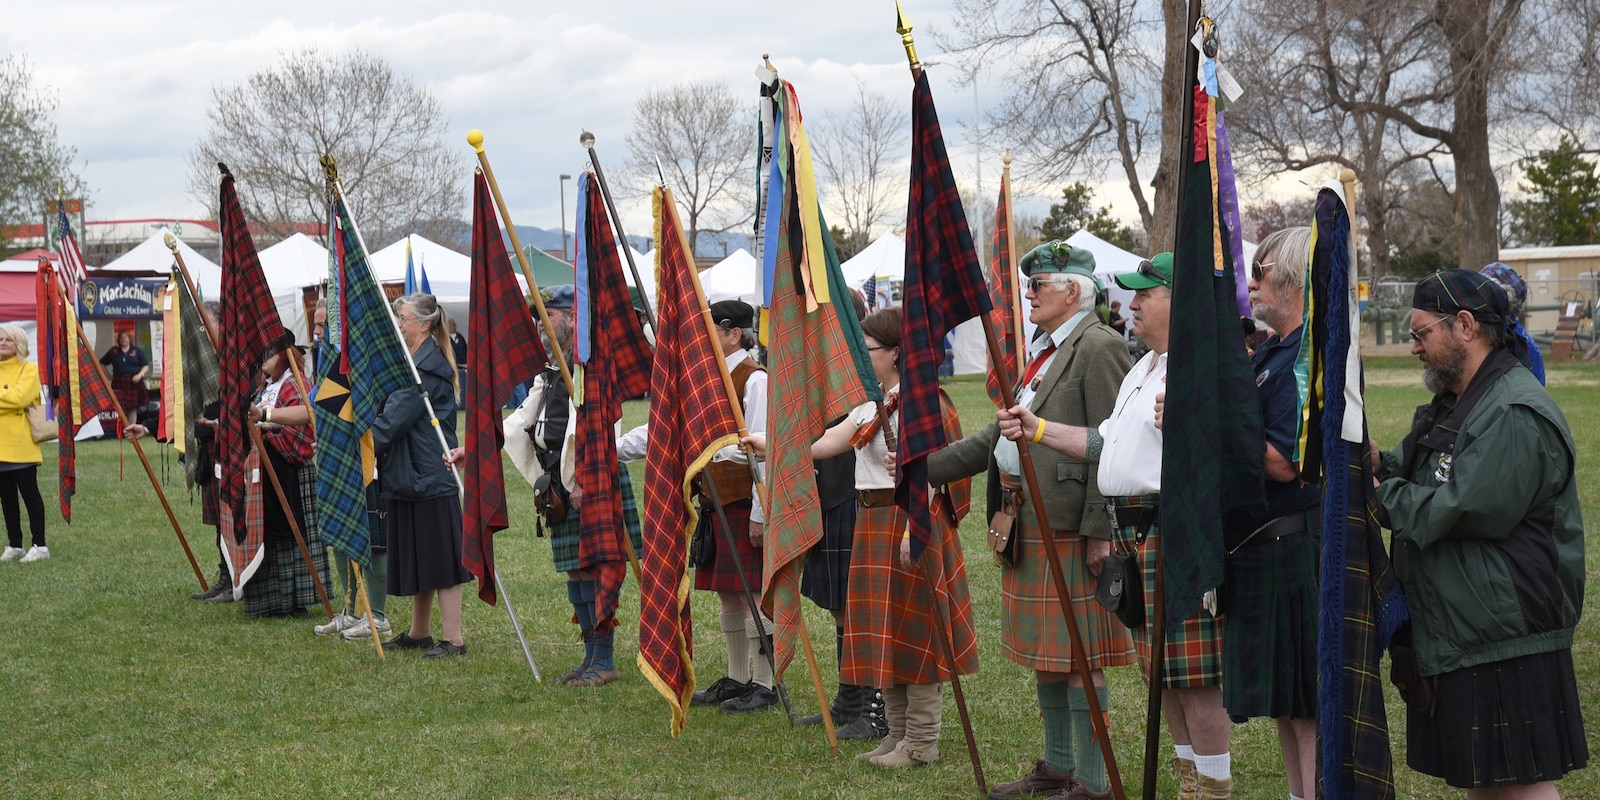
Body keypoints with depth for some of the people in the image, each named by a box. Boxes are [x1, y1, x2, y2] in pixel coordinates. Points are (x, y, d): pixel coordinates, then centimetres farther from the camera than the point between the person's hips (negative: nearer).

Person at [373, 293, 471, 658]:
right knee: (417, 557, 16)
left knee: (440, 559, -5)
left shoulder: (430, 368, -16)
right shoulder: (409, 361, 16)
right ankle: (419, 633, 25)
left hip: (430, 475, -10)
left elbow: (394, 420, -20)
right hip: (409, 474, 10)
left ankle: (453, 639, -2)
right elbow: (390, 413, 18)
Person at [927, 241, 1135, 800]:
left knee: (1078, 657, -5)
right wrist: (927, 466, 14)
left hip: (1070, 527, -10)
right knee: (1044, 651, 16)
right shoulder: (1041, 350, 19)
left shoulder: (1099, 347, -11)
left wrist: (1099, 531, -22)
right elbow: (1000, 435, 20)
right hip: (1027, 526, 10)